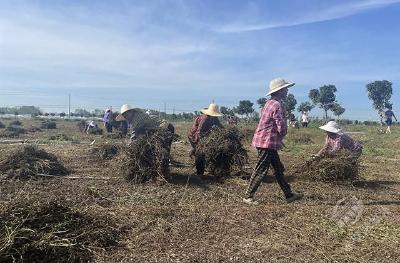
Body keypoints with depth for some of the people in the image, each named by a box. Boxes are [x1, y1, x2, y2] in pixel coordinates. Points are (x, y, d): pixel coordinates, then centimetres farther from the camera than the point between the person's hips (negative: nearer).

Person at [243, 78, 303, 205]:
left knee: (278, 169, 16)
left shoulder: (270, 103, 13)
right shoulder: (277, 105, -18)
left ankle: (289, 194, 26)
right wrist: (281, 136, 3)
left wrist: (278, 138, 12)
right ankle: (248, 196, 7)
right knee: (260, 170, -2)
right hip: (268, 142, -10)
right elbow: (282, 127, -19)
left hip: (266, 141, 10)